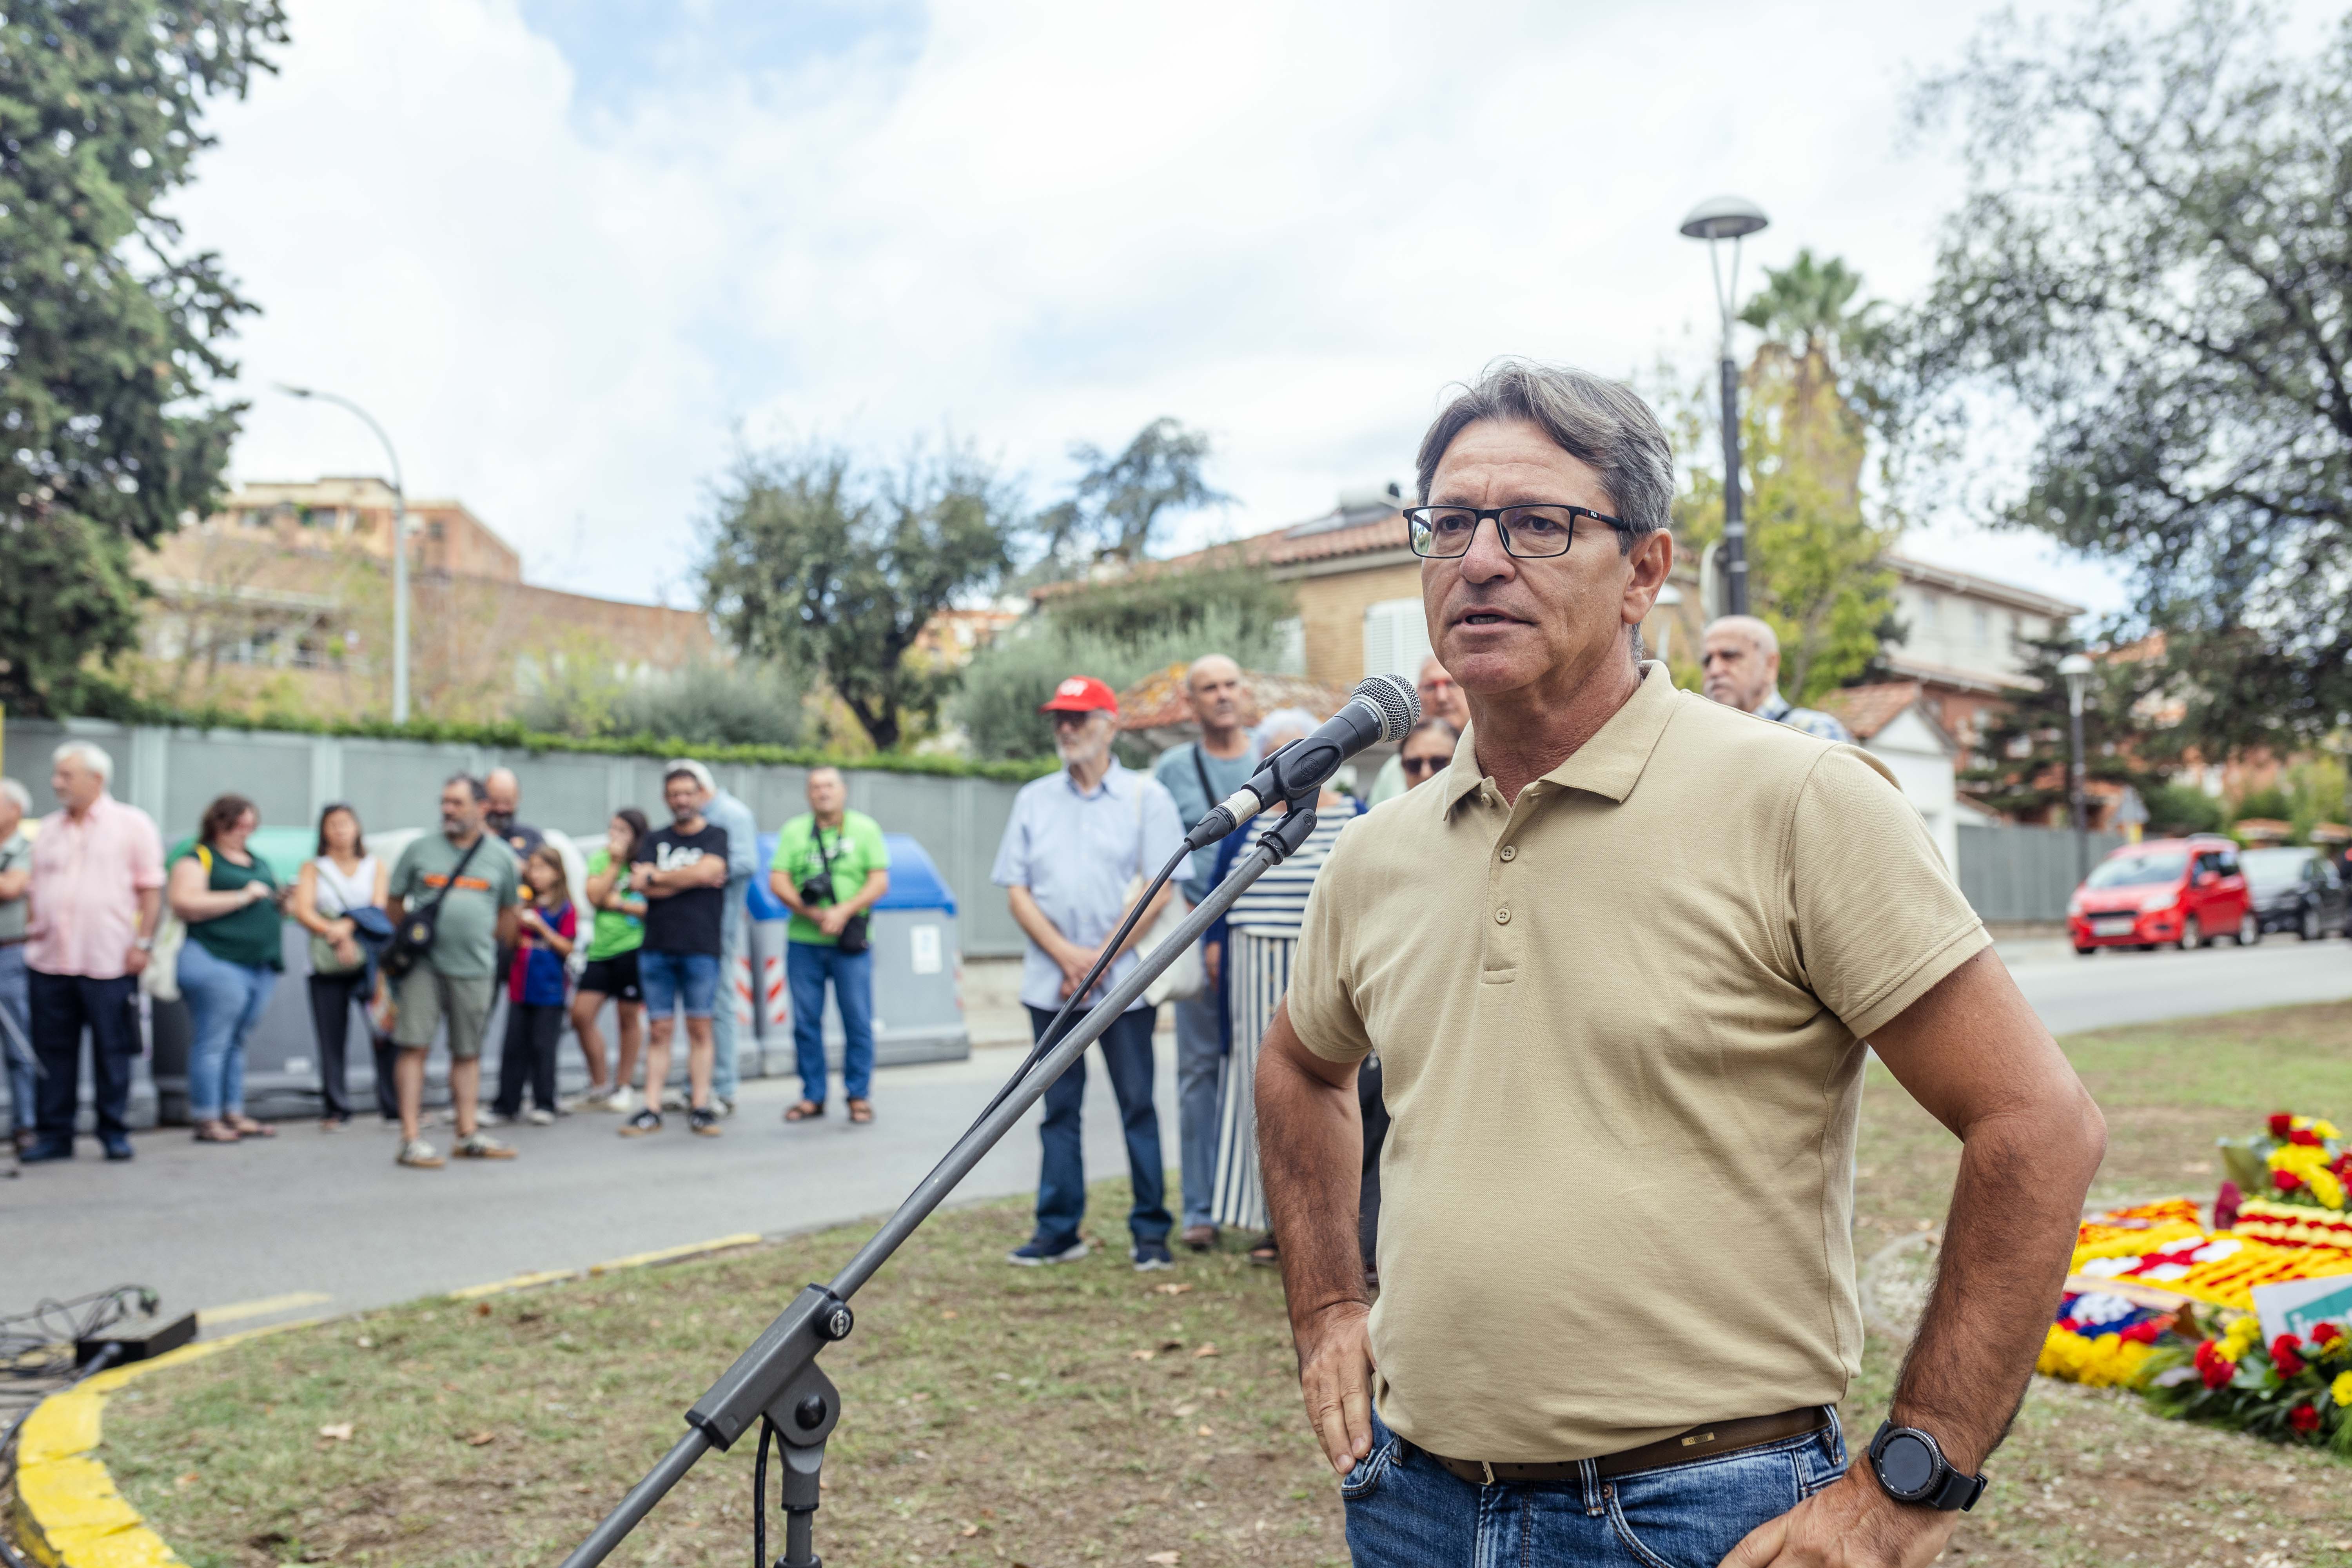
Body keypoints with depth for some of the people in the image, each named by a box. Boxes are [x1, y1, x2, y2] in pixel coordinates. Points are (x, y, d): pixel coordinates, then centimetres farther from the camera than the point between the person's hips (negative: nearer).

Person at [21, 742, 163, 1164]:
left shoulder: (132, 824, 3)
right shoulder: (49, 829, 17)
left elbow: (151, 889, 0)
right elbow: (36, 888, 22)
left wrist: (143, 942, -8)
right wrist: (32, 924, 6)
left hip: (109, 962, -4)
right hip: (49, 960, 4)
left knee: (112, 1050, 1)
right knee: (53, 1050, 6)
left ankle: (115, 1133, 11)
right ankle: (54, 1134, 14)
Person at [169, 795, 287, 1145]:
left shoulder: (259, 863, 22)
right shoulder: (197, 858, 0)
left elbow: (267, 915, 31)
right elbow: (184, 903, -15)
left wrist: (280, 903, 7)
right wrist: (242, 897, -15)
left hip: (262, 965, 7)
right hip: (217, 962, -7)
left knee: (238, 1042, 9)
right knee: (213, 1043, -6)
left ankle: (234, 1114, 12)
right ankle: (207, 1120, -4)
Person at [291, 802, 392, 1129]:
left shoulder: (376, 867, 14)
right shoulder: (313, 869, 12)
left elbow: (378, 907, 1)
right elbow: (303, 912, -1)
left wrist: (347, 926, -17)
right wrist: (333, 935, -17)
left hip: (369, 962, 0)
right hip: (327, 966, 0)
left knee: (385, 1034, -9)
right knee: (331, 1040, -1)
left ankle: (394, 1107, -5)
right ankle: (336, 1110, 8)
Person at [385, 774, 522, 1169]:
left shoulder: (501, 856, 7)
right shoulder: (420, 849, 4)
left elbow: (510, 910, 18)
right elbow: (396, 904, 10)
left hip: (474, 968, 2)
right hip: (423, 964, -2)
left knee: (468, 1052, 10)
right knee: (414, 1046, -6)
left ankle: (468, 1134, 18)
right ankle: (411, 1139, -3)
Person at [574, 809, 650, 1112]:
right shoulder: (601, 859, 10)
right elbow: (594, 897, -4)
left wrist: (619, 903, -9)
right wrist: (615, 864, -6)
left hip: (633, 948, -4)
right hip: (601, 949, 4)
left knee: (629, 1017, 4)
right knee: (581, 1014, -2)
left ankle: (622, 1088, 18)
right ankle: (599, 1085, 14)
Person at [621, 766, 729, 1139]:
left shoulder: (716, 836, 6)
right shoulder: (654, 840, 15)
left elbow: (707, 870, -13)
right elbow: (640, 884, 0)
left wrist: (656, 877, -2)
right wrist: (691, 880, -6)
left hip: (701, 949, -2)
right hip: (656, 947, 3)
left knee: (699, 1027, -2)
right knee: (660, 1030, 2)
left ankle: (700, 1108, 1)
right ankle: (652, 1110, 3)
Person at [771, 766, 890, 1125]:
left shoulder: (866, 829, 6)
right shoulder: (794, 831, 10)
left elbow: (880, 882, -2)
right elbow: (777, 881, 2)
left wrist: (844, 911, -15)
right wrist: (810, 912, -13)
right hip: (804, 942, 2)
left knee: (858, 1021, -1)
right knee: (805, 1021, 5)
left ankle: (859, 1096, 10)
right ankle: (812, 1096, 16)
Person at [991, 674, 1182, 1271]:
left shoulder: (1145, 797, 3)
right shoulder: (1034, 799, 12)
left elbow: (1159, 890, -4)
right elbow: (1017, 890, 7)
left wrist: (1101, 959, -10)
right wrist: (1066, 955, -7)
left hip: (1125, 980, -3)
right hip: (1050, 981, 3)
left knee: (1137, 1105, 0)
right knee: (1059, 1107, 7)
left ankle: (1151, 1232, 8)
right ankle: (1058, 1230, 15)